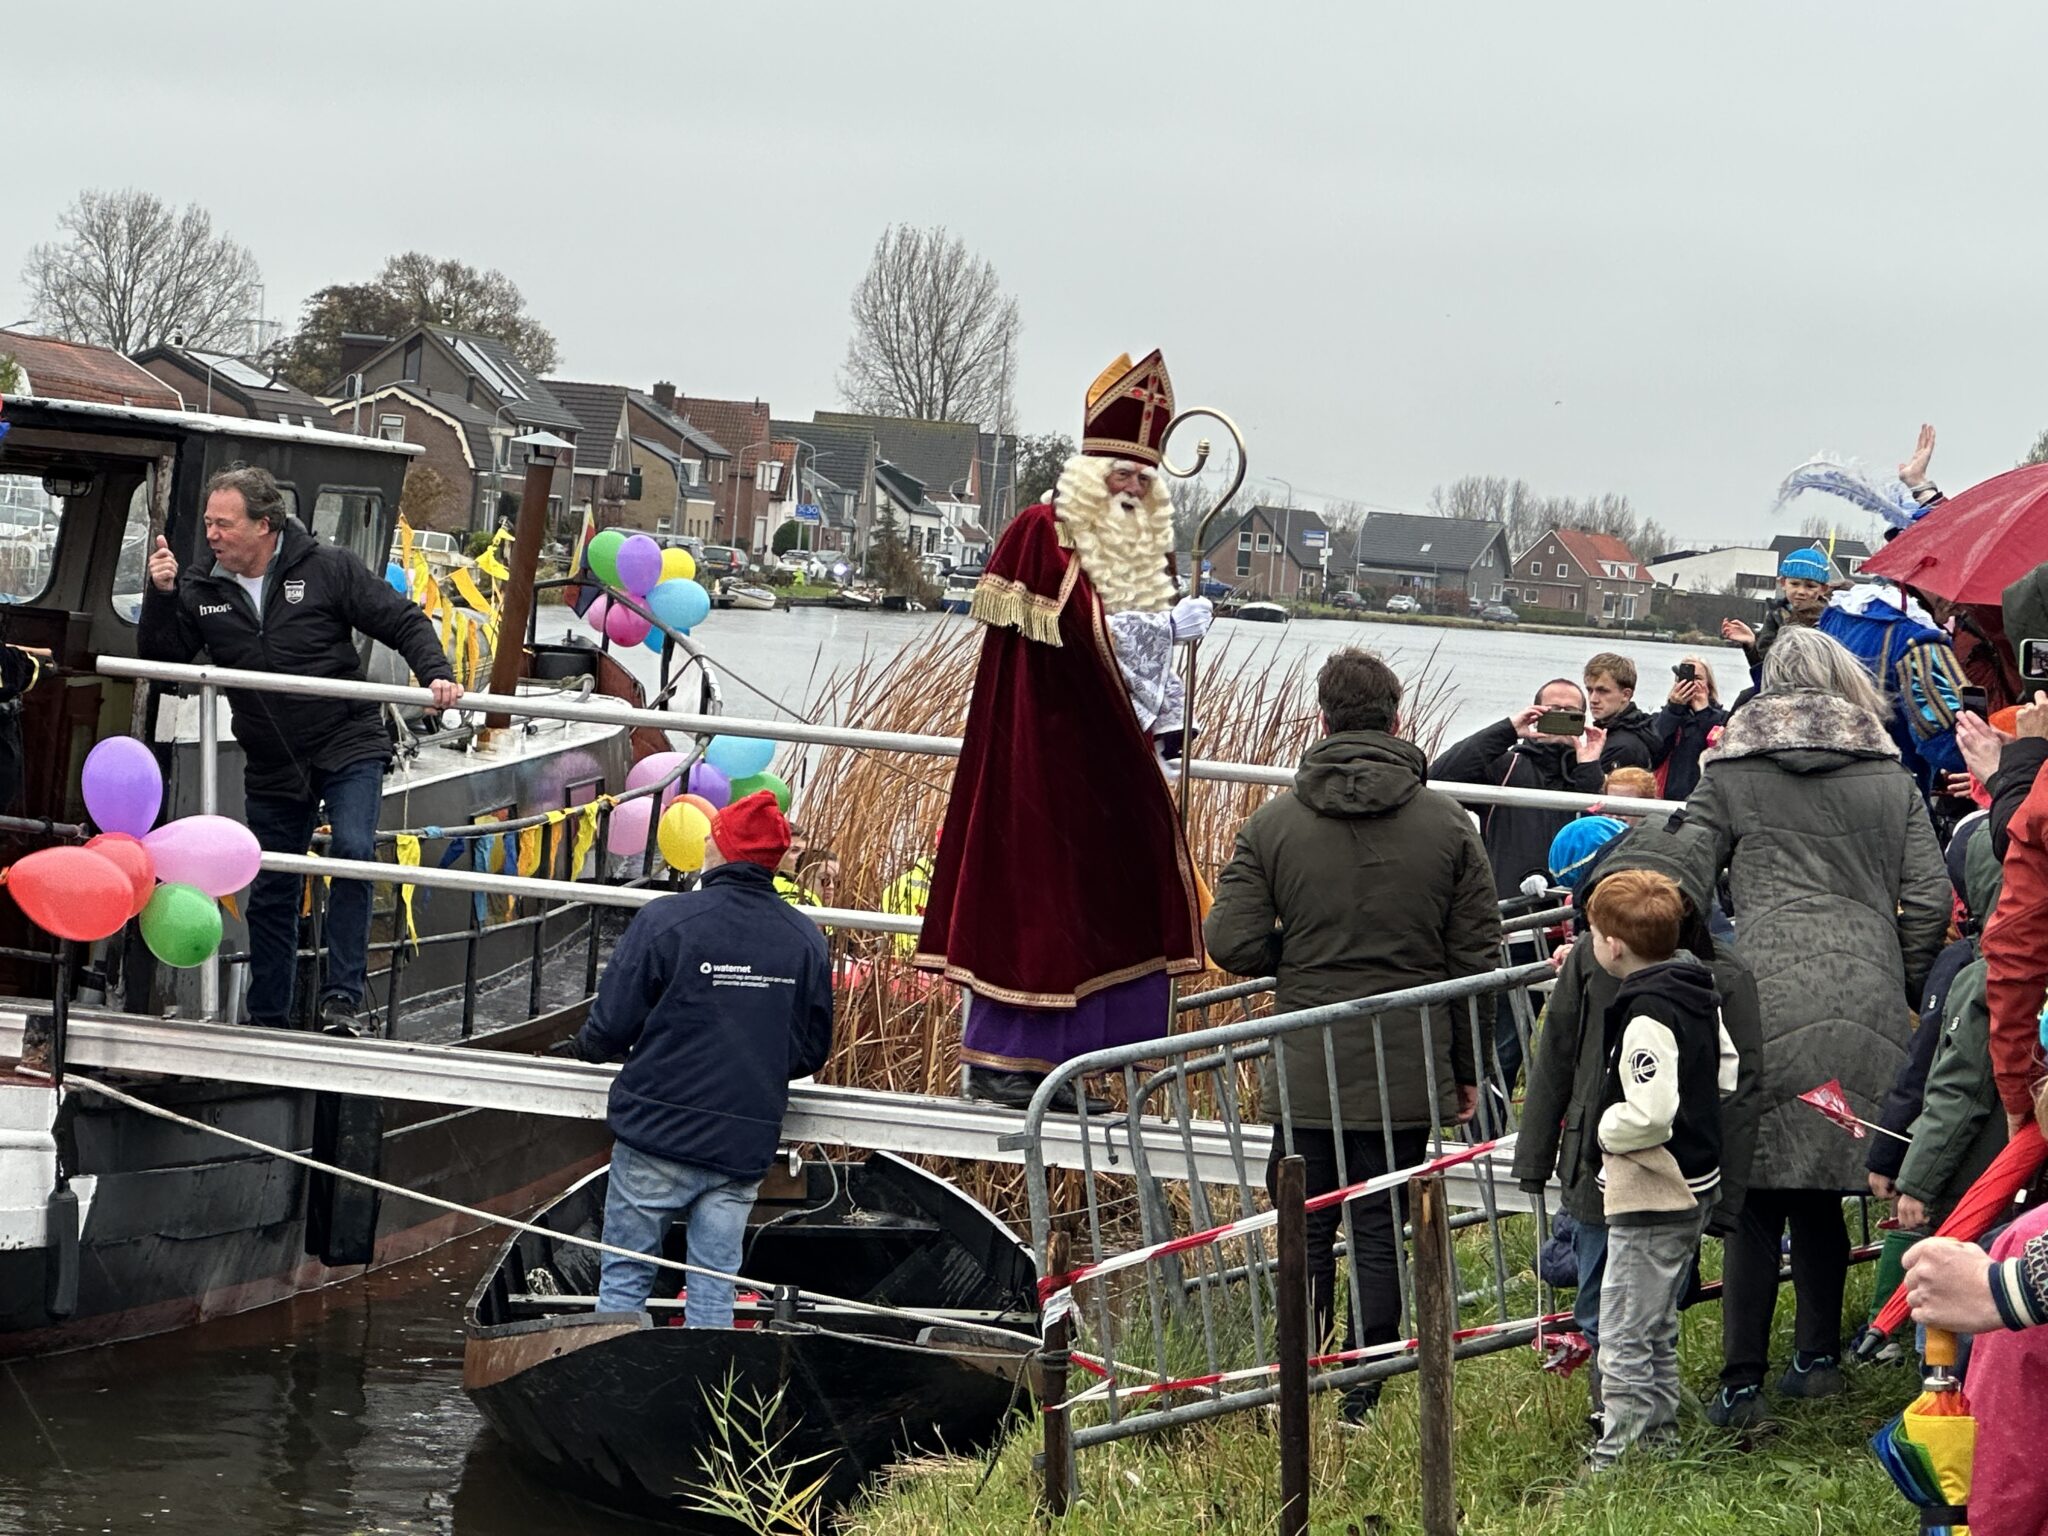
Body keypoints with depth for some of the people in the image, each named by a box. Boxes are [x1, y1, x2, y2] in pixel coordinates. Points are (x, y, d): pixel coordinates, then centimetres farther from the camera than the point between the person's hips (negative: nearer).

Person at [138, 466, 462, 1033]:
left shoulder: (328, 569, -8)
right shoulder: (202, 589, 1)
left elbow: (403, 622, -4)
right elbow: (161, 657, 1)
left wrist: (435, 673, -20)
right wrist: (160, 595, -14)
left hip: (349, 749, -4)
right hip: (272, 768, 4)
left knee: (352, 852, -24)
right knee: (270, 892, 8)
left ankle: (342, 997, -18)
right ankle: (268, 1022, 20)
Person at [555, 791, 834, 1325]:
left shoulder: (665, 920, -11)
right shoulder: (805, 940, 0)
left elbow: (612, 1025, -8)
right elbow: (812, 1051, 9)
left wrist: (581, 1047, 15)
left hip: (658, 1138, -3)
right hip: (745, 1145, 3)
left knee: (624, 1278, 7)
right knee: (714, 1288, 8)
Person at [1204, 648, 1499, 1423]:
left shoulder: (1271, 824, -5)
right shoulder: (1448, 824, -2)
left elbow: (1231, 943, -8)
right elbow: (1477, 958, 0)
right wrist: (1466, 1068, 10)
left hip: (1307, 1071, 0)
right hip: (1408, 1069, 0)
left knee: (1306, 1231, 11)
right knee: (1383, 1232, 7)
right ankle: (1362, 1402, 8)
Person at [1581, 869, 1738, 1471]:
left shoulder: (1645, 1015, -23)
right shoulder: (1697, 994, 6)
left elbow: (1651, 1114, -29)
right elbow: (1725, 1075, 17)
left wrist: (1604, 1126, -13)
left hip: (1650, 1199, -10)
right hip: (1696, 1183, 10)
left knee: (1624, 1340, -4)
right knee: (1656, 1331, 22)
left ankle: (1617, 1464, -2)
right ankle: (1661, 1439, 30)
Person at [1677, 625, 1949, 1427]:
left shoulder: (1727, 774, 8)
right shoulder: (1890, 778, 12)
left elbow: (1683, 886, 3)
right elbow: (1929, 898, 9)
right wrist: (1906, 987, 20)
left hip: (1766, 1000, -2)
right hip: (1868, 1002, 2)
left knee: (1756, 1193, -1)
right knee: (1821, 1192, 13)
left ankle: (1741, 1383, -2)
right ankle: (1820, 1358, 17)